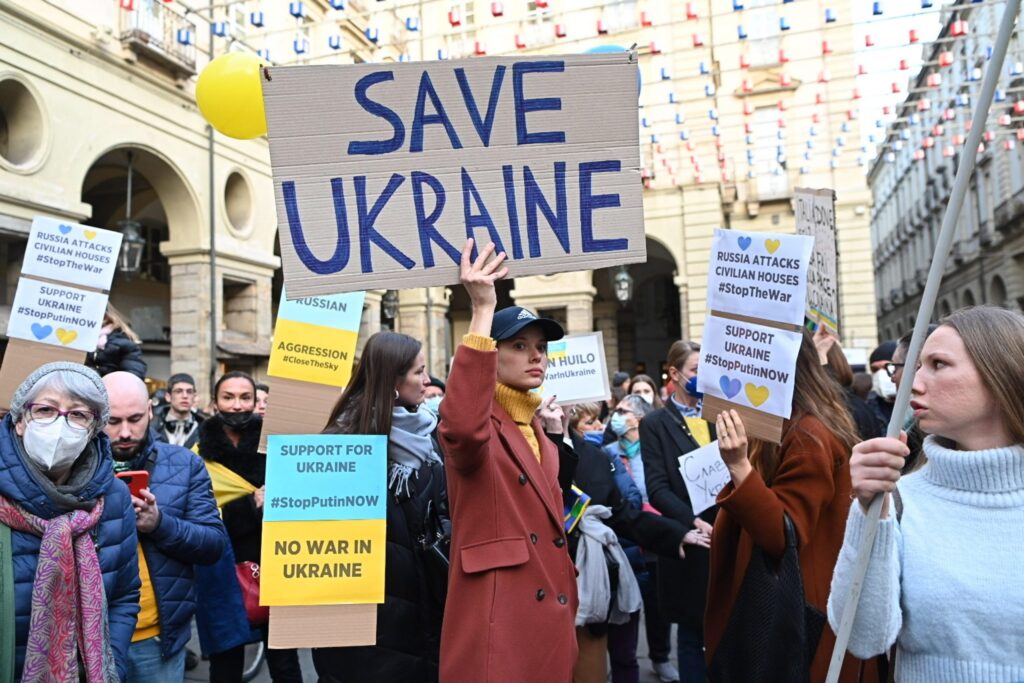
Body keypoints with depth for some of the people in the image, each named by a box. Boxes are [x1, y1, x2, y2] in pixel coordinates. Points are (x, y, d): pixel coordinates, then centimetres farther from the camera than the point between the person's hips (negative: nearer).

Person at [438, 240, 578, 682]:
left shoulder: (539, 429, 15)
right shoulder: (480, 422, -10)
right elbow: (461, 428, -37)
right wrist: (482, 310, -36)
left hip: (550, 617, 8)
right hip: (496, 623, -8)